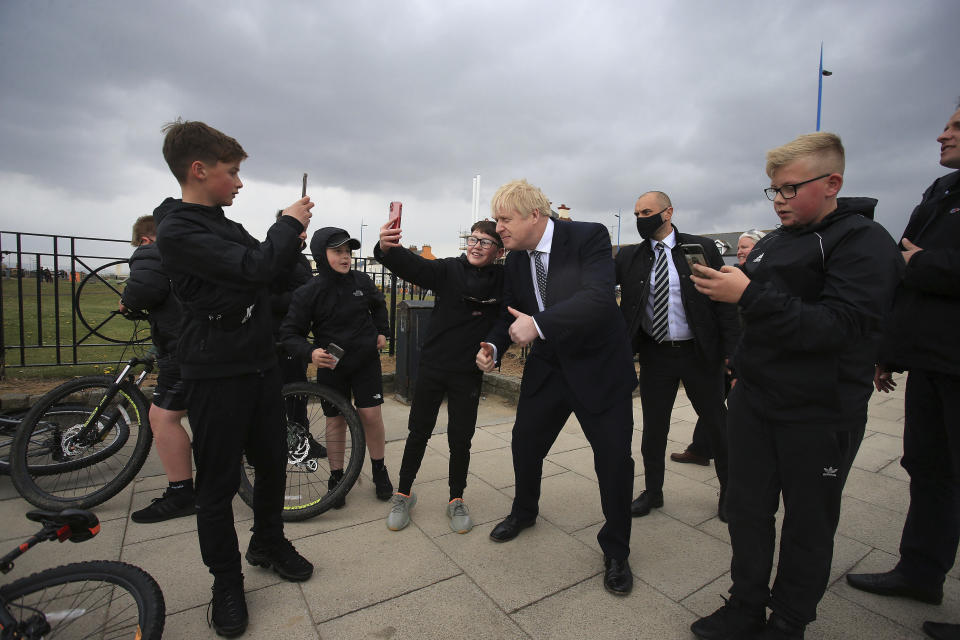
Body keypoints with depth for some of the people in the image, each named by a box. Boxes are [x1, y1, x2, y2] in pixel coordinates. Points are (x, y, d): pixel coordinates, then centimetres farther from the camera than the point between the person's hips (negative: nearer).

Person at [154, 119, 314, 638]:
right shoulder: (176, 232, -14)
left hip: (260, 362, 8)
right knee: (218, 482, 6)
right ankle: (226, 582, 26)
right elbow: (255, 267, -25)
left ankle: (268, 543, 38)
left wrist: (289, 232, 5)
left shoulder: (225, 224, 14)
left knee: (273, 462, 16)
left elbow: (269, 273, 17)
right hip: (217, 373, -8)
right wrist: (290, 223, -10)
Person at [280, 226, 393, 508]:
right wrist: (310, 352, -26)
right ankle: (336, 477, 27)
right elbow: (289, 333, -9)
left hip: (366, 360, 1)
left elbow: (379, 305, 17)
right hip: (331, 365, -1)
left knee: (371, 415, 0)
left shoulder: (360, 280, -4)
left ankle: (379, 470, 21)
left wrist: (382, 331, 9)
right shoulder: (308, 293, -12)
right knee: (336, 420, 9)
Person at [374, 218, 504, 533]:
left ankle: (456, 500, 31)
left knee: (460, 439, 10)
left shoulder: (504, 280, -1)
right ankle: (404, 494, 32)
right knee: (418, 433, 11)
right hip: (432, 366, 0)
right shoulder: (448, 270, -6)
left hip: (468, 374, 1)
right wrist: (387, 248, -43)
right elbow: (412, 265, -21)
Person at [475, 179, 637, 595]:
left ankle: (616, 551, 28)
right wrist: (493, 346, -10)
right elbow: (510, 315, 9)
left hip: (598, 367, -5)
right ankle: (524, 512, 45)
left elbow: (598, 297, -32)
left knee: (614, 459, 2)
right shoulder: (514, 263, 0)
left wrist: (539, 324, -37)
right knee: (524, 444, 14)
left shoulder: (589, 237, -18)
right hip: (547, 369, 5)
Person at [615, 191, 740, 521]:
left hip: (700, 354, -1)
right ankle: (653, 491, 30)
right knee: (653, 426, 11)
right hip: (655, 355, 2)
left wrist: (732, 350, -8)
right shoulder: (629, 257, 3)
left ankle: (729, 490, 36)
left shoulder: (702, 248, -3)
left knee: (716, 423, 12)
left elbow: (725, 301, -4)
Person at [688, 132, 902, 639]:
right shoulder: (772, 243, 11)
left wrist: (750, 295, -28)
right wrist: (719, 284, 2)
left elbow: (838, 326, -23)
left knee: (808, 522, 12)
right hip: (754, 398, 6)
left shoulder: (865, 243, -9)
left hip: (820, 413, -6)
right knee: (747, 508, 13)